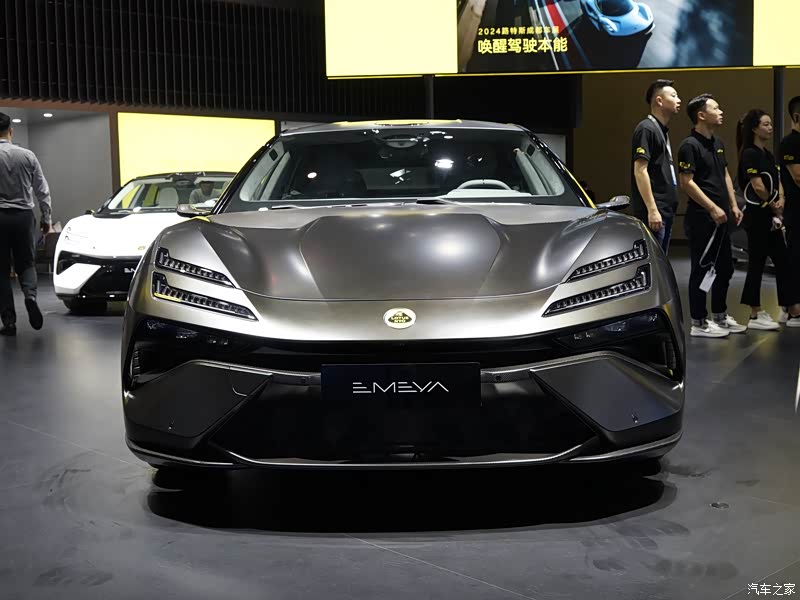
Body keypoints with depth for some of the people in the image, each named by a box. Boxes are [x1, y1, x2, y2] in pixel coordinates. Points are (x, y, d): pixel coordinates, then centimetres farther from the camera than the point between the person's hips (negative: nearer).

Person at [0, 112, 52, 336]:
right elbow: (42, 191, 3)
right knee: (26, 263, 15)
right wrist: (46, 218, 13)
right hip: (24, 216, 2)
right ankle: (30, 295, -15)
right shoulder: (27, 156, -1)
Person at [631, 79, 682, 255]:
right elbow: (640, 171, -18)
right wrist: (652, 209, -23)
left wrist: (669, 207, 19)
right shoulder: (646, 129, -11)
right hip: (654, 211, -10)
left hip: (666, 209, 10)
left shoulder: (662, 130, 19)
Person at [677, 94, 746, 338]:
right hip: (701, 218, -9)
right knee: (702, 269, -3)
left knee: (724, 267, 14)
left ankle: (719, 315, 27)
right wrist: (712, 208, -20)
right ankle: (699, 323, 4)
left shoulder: (718, 143, 15)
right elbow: (686, 183, -18)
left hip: (720, 217, 9)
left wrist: (733, 205, 13)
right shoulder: (690, 145, -13)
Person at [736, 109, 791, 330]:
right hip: (757, 216, -9)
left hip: (770, 217, 9)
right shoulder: (749, 154, -11)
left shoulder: (768, 155, 16)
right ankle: (755, 316, 4)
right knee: (757, 263, -3)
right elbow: (758, 187, -18)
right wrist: (774, 205, -4)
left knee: (782, 262, 9)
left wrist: (781, 200, -8)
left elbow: (778, 183, 12)